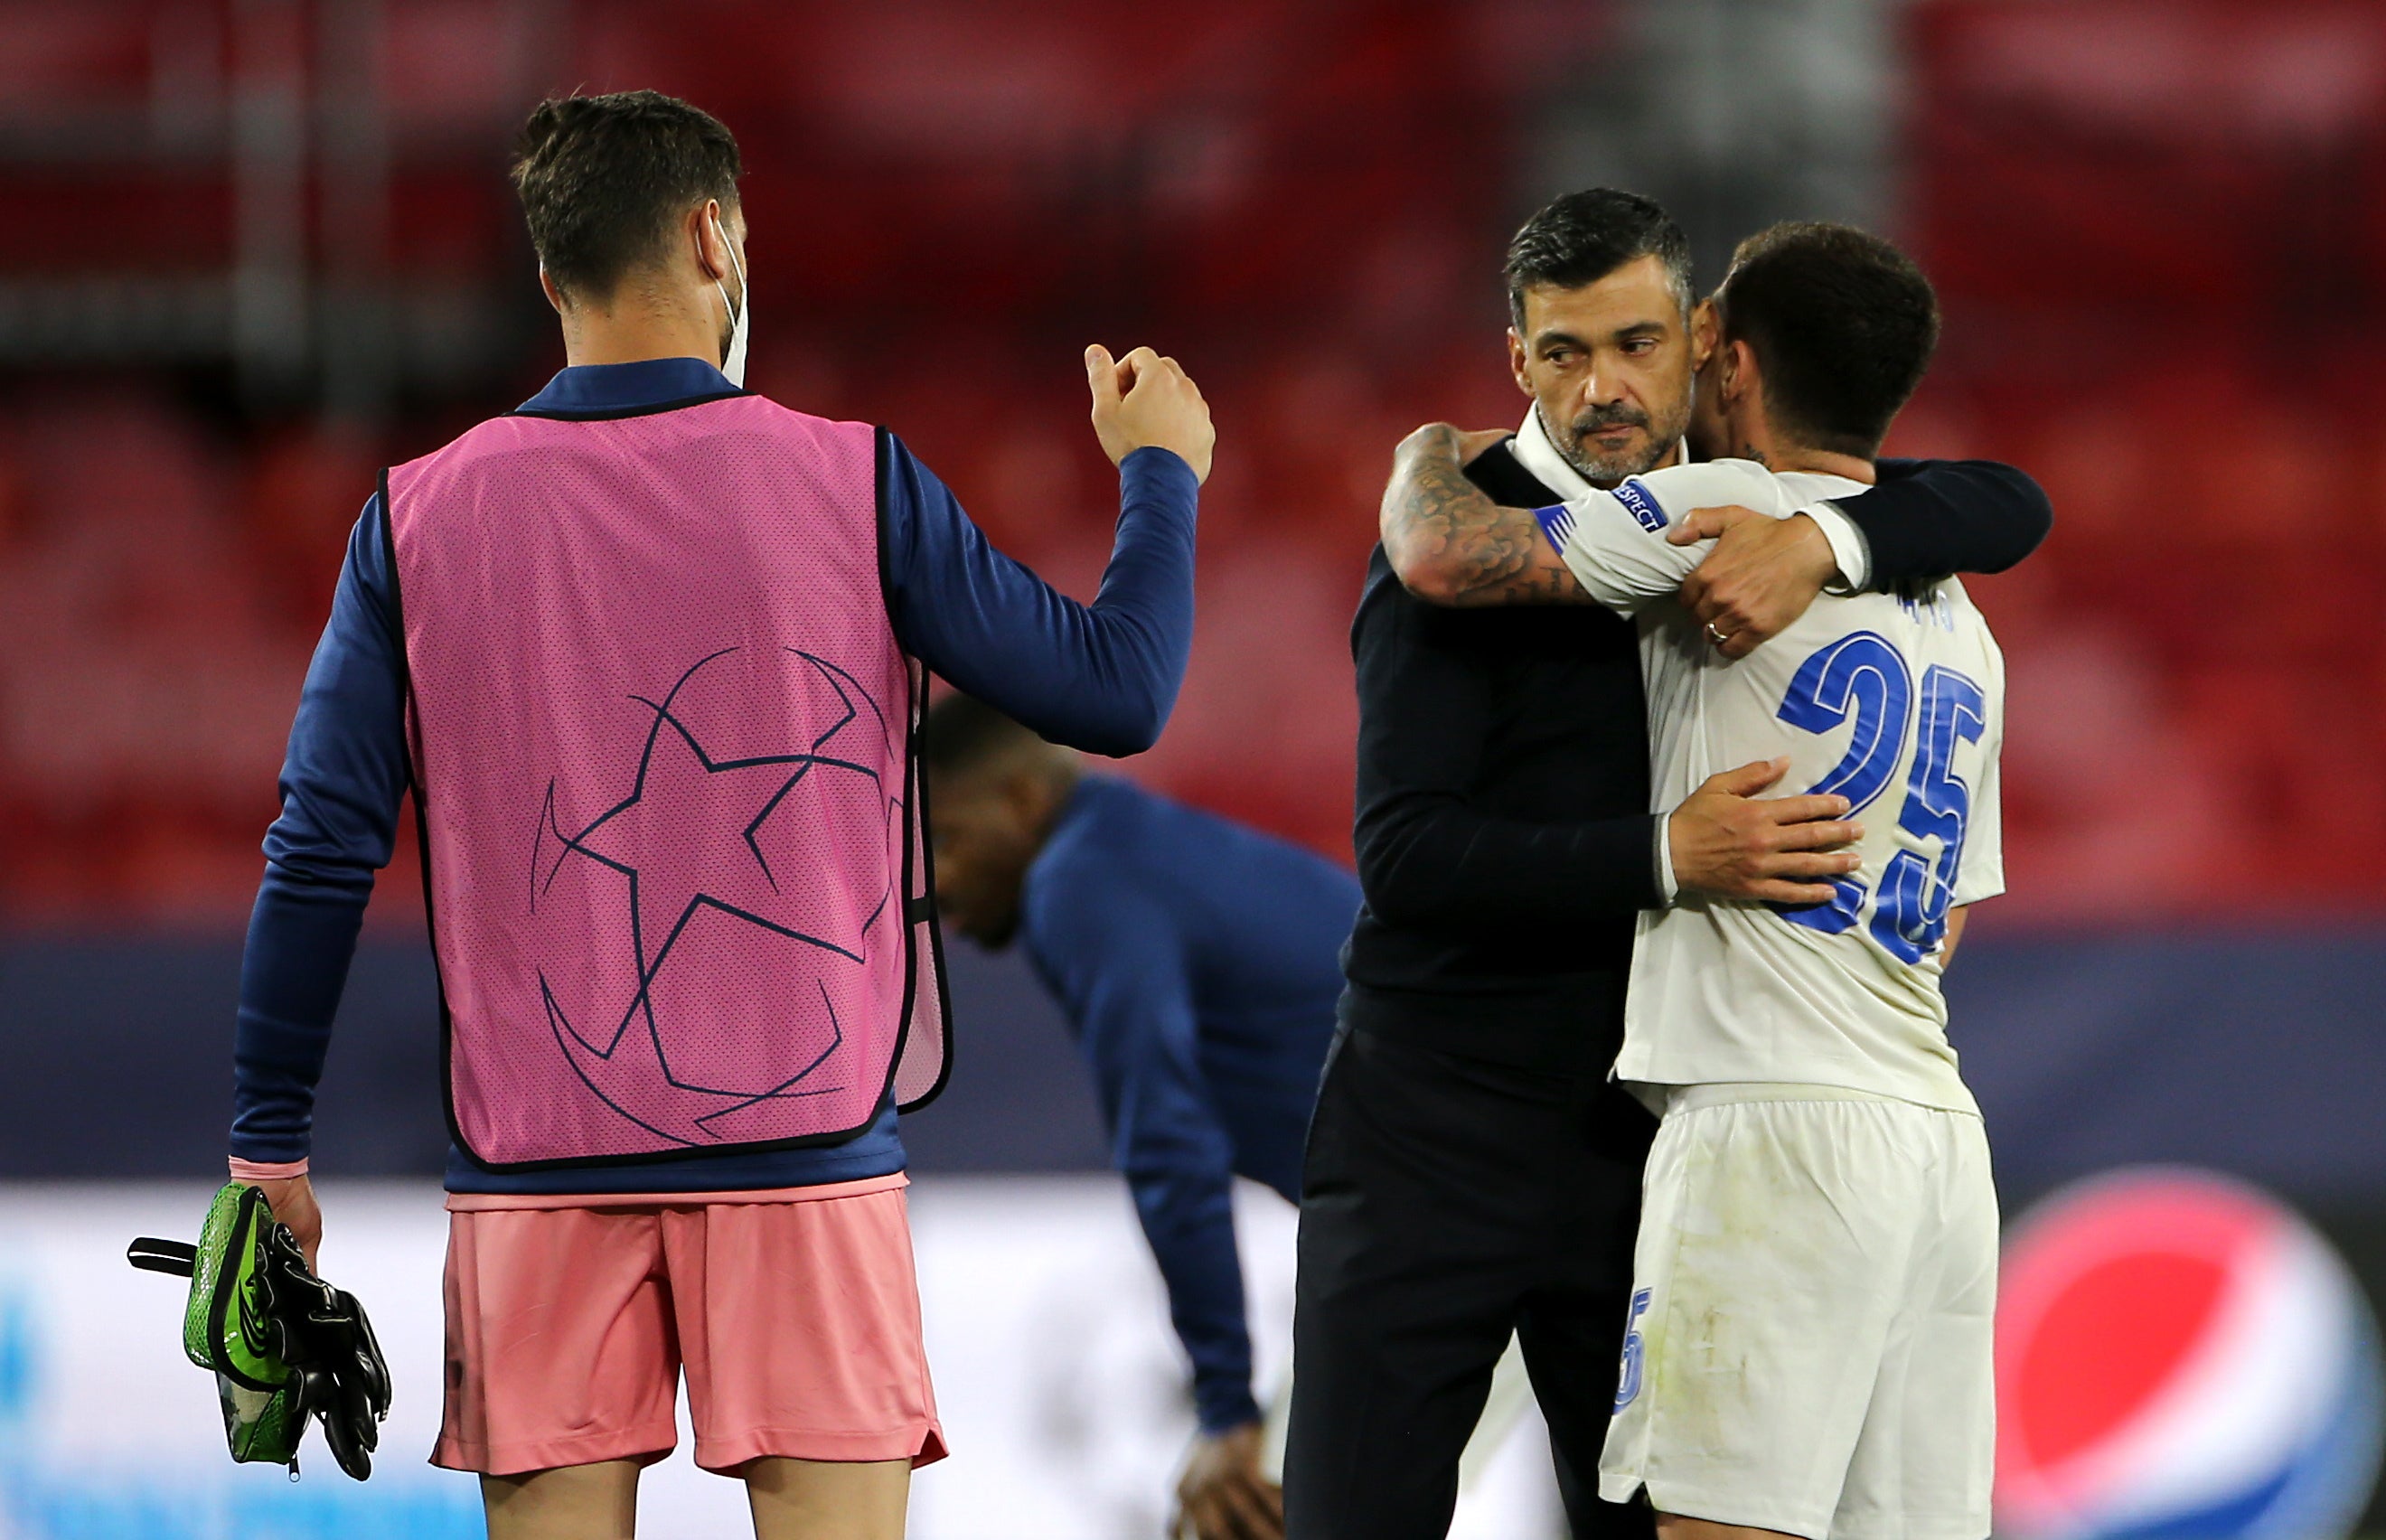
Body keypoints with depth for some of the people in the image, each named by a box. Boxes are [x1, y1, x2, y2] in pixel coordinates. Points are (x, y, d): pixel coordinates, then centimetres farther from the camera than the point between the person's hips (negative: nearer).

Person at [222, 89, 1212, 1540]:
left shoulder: (421, 519, 1)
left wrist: (271, 1142, 10)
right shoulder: (851, 483, -3)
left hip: (536, 1172, 2)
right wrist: (1162, 469, 21)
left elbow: (323, 850, 2)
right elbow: (1117, 696, 4)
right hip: (804, 1149, -2)